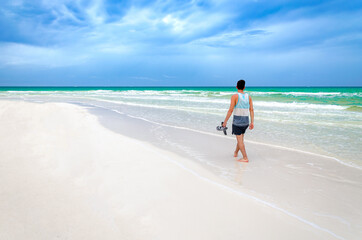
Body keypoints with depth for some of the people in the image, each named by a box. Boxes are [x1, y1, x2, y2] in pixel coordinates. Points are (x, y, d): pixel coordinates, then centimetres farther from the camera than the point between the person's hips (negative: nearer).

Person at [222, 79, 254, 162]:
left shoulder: (235, 96, -11)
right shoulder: (248, 97, 4)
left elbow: (230, 110, -14)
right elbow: (251, 110, 2)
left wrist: (225, 121, -8)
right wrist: (252, 122, 5)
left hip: (237, 120, -6)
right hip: (246, 121, 6)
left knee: (240, 140, 0)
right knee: (240, 138, 22)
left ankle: (245, 158, -1)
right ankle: (235, 153, 39)